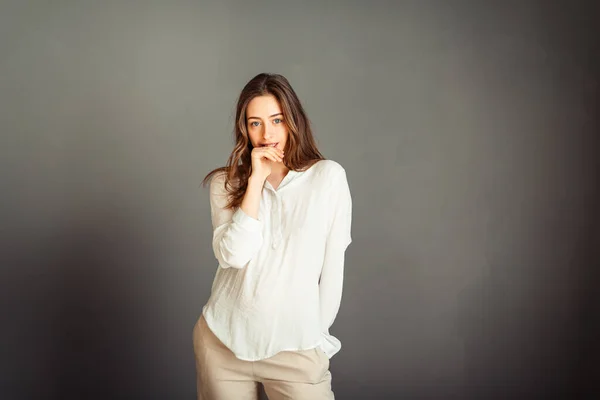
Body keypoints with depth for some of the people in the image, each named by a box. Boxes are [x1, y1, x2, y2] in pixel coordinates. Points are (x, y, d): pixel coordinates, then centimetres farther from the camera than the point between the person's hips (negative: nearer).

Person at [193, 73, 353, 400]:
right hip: (222, 341, 2)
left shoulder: (329, 176, -5)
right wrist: (256, 180, -14)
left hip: (295, 348, -1)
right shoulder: (226, 182, 1)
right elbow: (232, 256, -13)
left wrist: (317, 333, 2)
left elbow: (333, 264, -1)